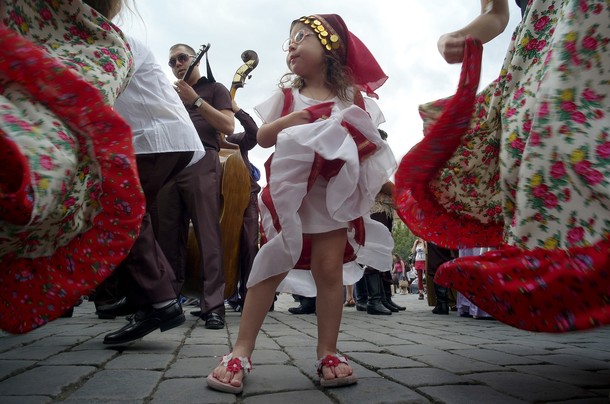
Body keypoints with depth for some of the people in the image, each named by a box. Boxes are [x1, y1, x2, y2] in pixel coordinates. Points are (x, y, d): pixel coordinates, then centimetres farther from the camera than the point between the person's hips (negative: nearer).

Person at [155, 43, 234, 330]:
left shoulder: (214, 89, 17)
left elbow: (228, 126, 1)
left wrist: (195, 100, -4)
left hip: (201, 161, -5)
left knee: (208, 235, -12)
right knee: (168, 235, 1)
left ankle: (213, 305, -14)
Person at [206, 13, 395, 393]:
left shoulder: (351, 95, 8)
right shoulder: (287, 96, 10)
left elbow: (371, 140, 5)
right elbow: (263, 137, 3)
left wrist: (349, 143, -16)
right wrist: (296, 118, -10)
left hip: (333, 195, 0)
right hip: (289, 193, 1)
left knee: (329, 269, -1)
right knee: (272, 268, -2)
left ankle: (328, 352, 11)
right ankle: (242, 352, 3)